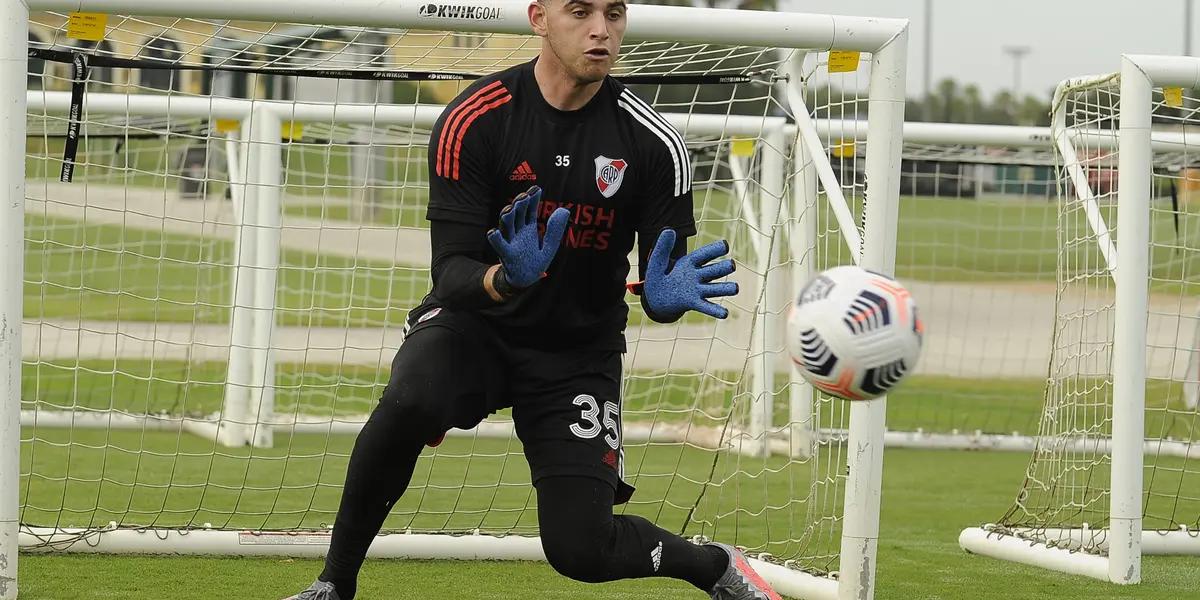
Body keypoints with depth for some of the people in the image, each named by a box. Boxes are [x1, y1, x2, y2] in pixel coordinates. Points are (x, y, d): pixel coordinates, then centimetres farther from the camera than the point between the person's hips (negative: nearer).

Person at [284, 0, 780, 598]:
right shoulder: (473, 121, -15)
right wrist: (504, 279, -40)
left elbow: (665, 274, -6)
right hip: (474, 325, -1)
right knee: (409, 402, -35)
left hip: (579, 352, 1)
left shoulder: (653, 144, -11)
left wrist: (663, 295, -31)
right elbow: (451, 272, -17)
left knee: (581, 549, -10)